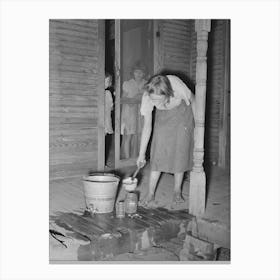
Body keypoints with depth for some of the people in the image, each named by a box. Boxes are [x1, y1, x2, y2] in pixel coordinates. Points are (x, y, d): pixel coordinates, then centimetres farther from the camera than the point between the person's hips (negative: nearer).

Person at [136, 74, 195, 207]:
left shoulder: (177, 86, -38)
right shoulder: (147, 97, -30)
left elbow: (193, 101, -15)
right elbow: (147, 126, -21)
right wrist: (141, 154, -18)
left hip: (182, 114, -1)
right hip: (163, 118, 1)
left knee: (180, 153, -3)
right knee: (158, 153, -7)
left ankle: (177, 192, 11)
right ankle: (150, 194, -2)